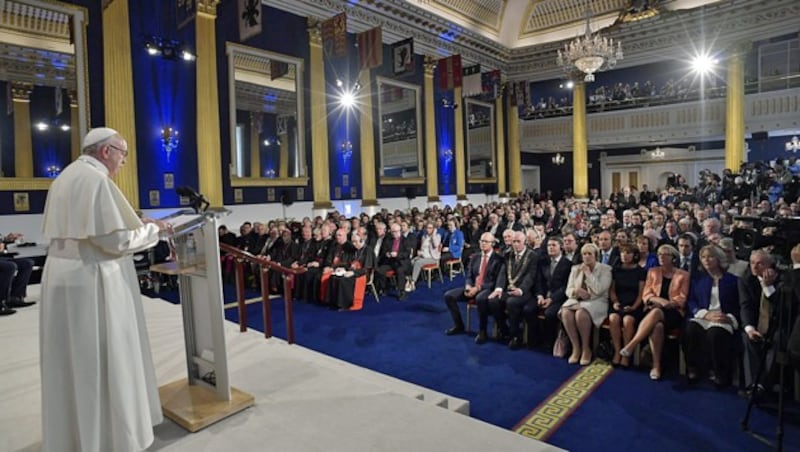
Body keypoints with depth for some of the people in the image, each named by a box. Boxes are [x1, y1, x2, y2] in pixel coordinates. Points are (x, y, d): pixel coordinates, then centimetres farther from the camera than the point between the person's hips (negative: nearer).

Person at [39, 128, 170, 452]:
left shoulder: (66, 176, 14)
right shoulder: (96, 179, -16)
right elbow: (114, 240, -20)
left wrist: (132, 225, 14)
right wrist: (151, 229, -6)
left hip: (64, 276, 10)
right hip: (92, 281, -9)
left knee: (73, 359, 18)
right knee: (102, 361, 2)